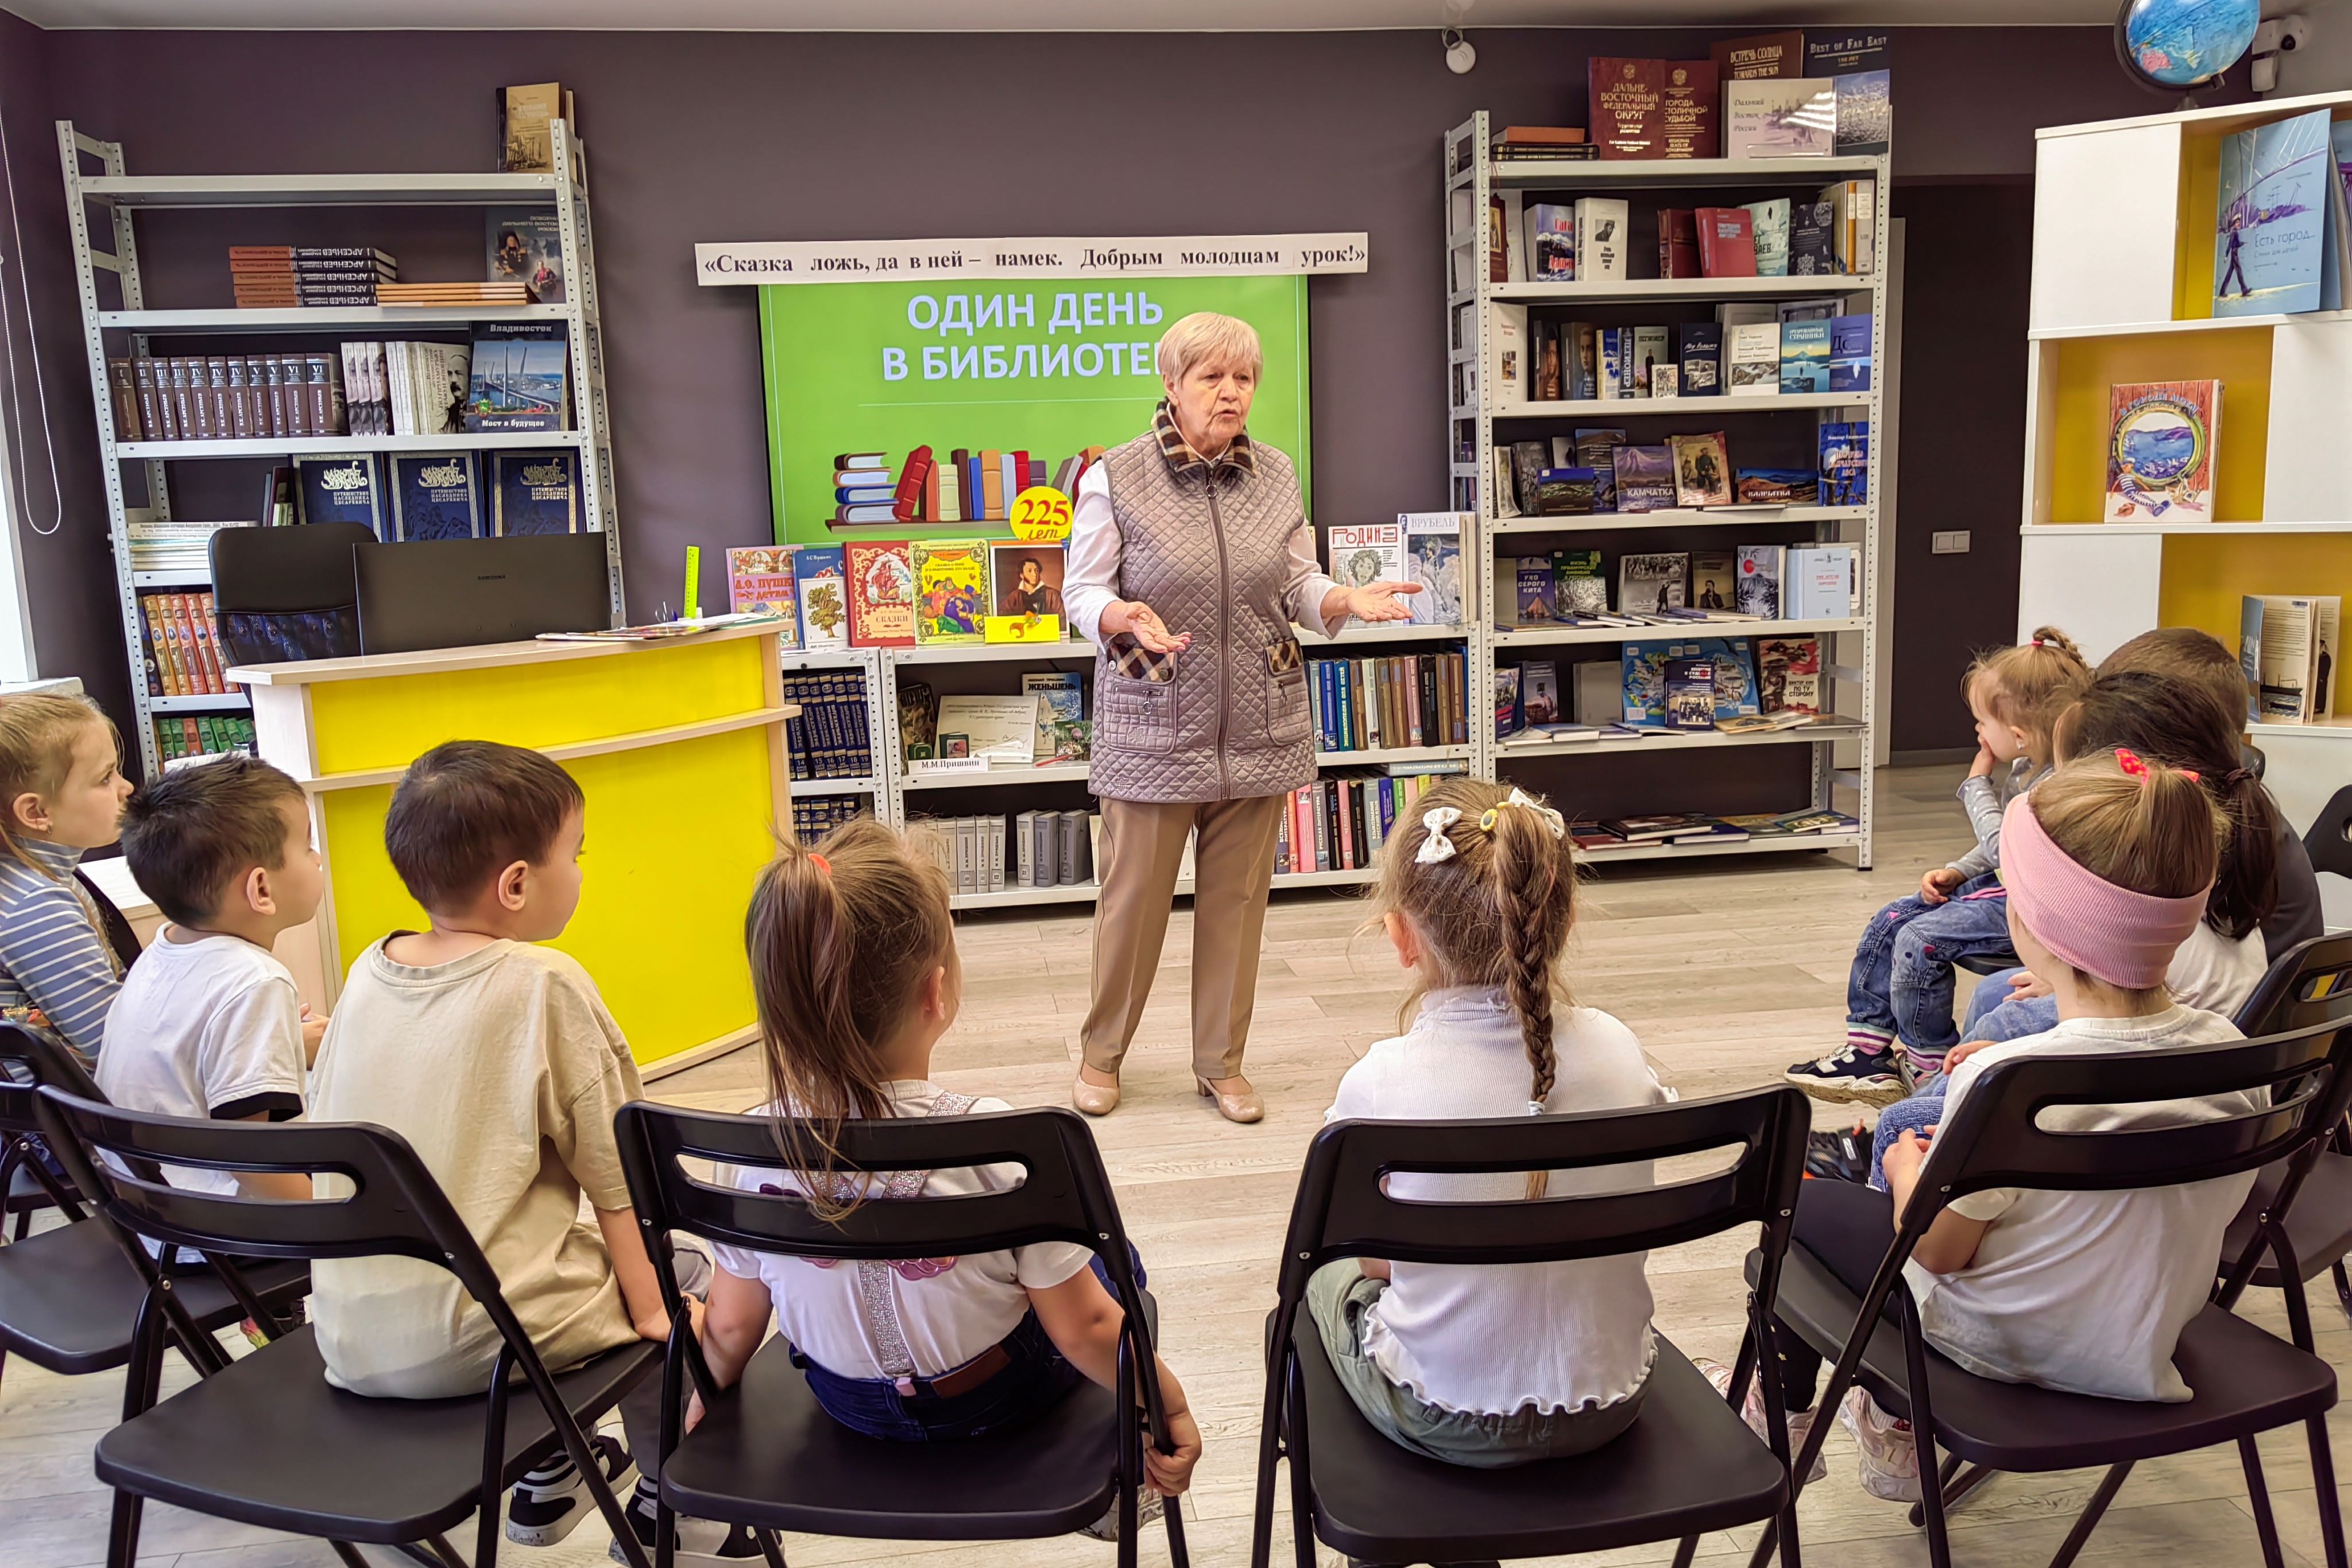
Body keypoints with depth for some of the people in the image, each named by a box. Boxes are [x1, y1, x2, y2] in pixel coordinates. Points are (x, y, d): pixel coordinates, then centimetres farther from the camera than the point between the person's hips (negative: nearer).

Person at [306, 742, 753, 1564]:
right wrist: (650, 1302, -3)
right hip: (472, 1342, -7)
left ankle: (546, 1481, 40)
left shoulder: (367, 972, 3)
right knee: (687, 1277, 12)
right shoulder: (545, 984, -16)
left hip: (350, 1341, 7)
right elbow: (610, 1167, -12)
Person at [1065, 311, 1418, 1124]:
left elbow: (1298, 585, 10)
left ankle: (1221, 1062, 27)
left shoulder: (1277, 475, 6)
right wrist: (1124, 617, -26)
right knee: (1133, 896, 5)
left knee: (1237, 898, 11)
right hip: (1154, 731, -3)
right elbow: (1082, 591, -4)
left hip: (1259, 733, 4)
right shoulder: (1115, 477, -6)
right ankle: (1102, 1053, 27)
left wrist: (1351, 599, -10)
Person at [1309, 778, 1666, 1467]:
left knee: (1328, 1267, 26)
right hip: (1608, 1409, 4)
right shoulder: (1617, 1049, -12)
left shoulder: (1381, 1082, -23)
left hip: (1448, 1424, -3)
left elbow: (1377, 1257, -6)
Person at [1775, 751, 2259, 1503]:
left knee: (1803, 1197, 16)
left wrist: (1907, 1166, 2)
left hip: (2004, 1348, -6)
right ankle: (1898, 1430, 41)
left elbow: (1937, 1250, -20)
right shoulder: (2226, 1048, -17)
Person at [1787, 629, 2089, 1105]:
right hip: (1999, 887, 11)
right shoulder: (2025, 768, 7)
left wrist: (1977, 785, -16)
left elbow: (2004, 847, -25)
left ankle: (1931, 1065, -1)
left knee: (1920, 941, -21)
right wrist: (1957, 871, 6)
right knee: (1888, 923, 4)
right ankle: (1867, 1051, 8)